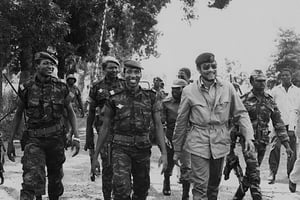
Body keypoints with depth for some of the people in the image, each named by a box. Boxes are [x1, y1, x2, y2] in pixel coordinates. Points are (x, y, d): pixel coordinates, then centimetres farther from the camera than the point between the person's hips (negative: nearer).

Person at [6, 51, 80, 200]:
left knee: (55, 177, 15)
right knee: (31, 179, -17)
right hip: (33, 139, -2)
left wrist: (76, 137, 1)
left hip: (56, 138, 2)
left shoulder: (61, 88, 0)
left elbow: (70, 112, 9)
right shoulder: (26, 88, -2)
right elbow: (18, 115, 8)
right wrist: (10, 141, 7)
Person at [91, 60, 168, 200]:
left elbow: (158, 125, 3)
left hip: (143, 149, 2)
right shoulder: (114, 99, 0)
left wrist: (164, 153, -6)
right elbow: (105, 128, 5)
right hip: (121, 148, -2)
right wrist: (95, 155, 5)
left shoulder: (150, 98, 3)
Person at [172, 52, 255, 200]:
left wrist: (248, 136, -8)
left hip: (220, 143, 3)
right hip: (198, 144, -2)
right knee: (200, 186, -7)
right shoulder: (189, 91, -5)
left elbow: (241, 113, 6)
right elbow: (181, 122, 3)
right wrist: (177, 150, 8)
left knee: (214, 185, 15)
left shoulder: (227, 88, -1)